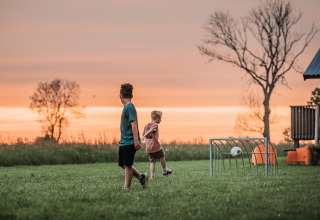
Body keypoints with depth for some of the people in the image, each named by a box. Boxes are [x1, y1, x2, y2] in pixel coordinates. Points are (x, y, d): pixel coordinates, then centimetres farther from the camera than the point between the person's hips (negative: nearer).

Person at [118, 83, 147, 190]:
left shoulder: (129, 107, -13)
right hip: (124, 142, 9)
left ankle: (126, 187, 0)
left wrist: (136, 140, -24)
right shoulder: (126, 107, 16)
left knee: (127, 165, -5)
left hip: (130, 142, -9)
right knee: (123, 164, 11)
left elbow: (134, 124, -20)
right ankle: (141, 177, 19)